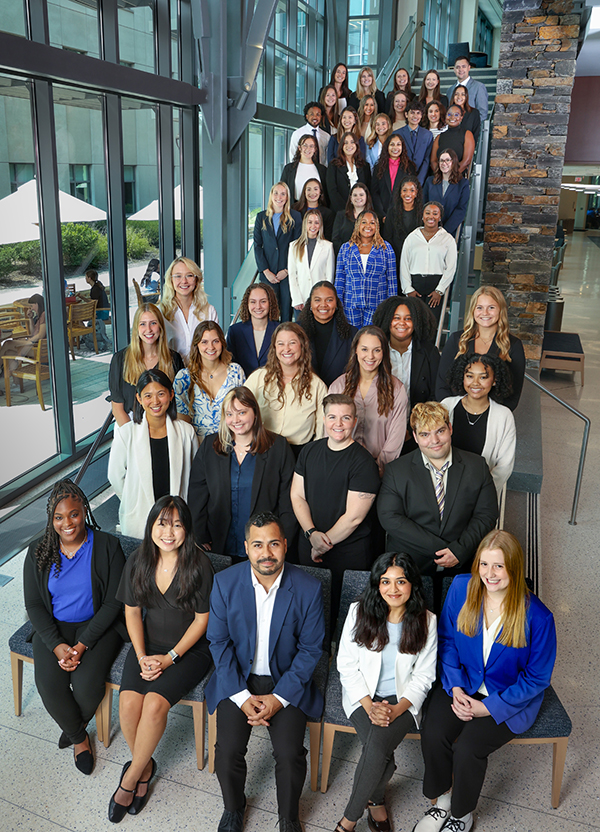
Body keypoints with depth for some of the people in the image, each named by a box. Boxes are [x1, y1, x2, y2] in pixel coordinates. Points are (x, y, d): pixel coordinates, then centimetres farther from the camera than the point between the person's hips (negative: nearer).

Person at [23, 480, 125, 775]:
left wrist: (83, 645, -18)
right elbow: (33, 604, 0)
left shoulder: (107, 546, -11)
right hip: (53, 628, 3)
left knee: (85, 684, -24)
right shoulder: (39, 552, -2)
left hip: (97, 625, -2)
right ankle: (79, 738, 8)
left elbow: (113, 602, -10)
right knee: (49, 684, -21)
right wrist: (56, 645, -15)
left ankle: (75, 725, 13)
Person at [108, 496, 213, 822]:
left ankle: (130, 777, 2)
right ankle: (144, 765, 9)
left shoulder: (199, 565, -16)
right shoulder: (138, 562, -3)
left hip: (190, 649, -4)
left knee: (154, 703, -23)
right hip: (148, 646, 4)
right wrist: (141, 655, -7)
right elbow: (132, 612, 5)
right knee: (128, 703, -18)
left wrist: (169, 658, -14)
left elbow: (202, 620, -10)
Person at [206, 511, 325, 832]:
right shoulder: (225, 582, -11)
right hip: (238, 679, 1)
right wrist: (241, 696, -12)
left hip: (287, 681, -1)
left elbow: (310, 649, -6)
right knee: (228, 750, -15)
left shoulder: (308, 588, -14)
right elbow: (219, 642, -4)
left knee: (289, 754, -17)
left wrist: (279, 697, -14)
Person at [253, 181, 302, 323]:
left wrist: (287, 270, -9)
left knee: (287, 310, 0)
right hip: (268, 273, 1)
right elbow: (257, 245, 6)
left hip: (288, 272, -1)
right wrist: (266, 271, -5)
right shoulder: (261, 217, 9)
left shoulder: (295, 217, 4)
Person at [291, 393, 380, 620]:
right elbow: (297, 495, 6)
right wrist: (312, 533, -8)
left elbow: (353, 517, -15)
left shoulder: (363, 462, -13)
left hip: (349, 553, -5)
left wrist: (325, 543, -8)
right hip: (309, 549, 5)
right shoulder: (310, 452, 5)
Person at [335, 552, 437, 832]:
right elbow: (347, 665, -3)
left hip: (403, 699, 0)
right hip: (363, 695, 0)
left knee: (378, 744, -27)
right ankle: (376, 799, 6)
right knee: (379, 752, -26)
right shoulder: (359, 612, -6)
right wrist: (369, 705, -16)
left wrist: (397, 709, -17)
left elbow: (423, 676, -2)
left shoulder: (426, 621, -5)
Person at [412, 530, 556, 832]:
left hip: (510, 697, -3)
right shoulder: (461, 588, -11)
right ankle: (441, 799, 9)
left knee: (468, 747, -22)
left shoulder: (537, 617, -20)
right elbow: (446, 640, 2)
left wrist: (488, 707, -14)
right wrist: (454, 688, -9)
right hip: (463, 685, 3)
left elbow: (537, 678, -10)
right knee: (432, 734, -21)